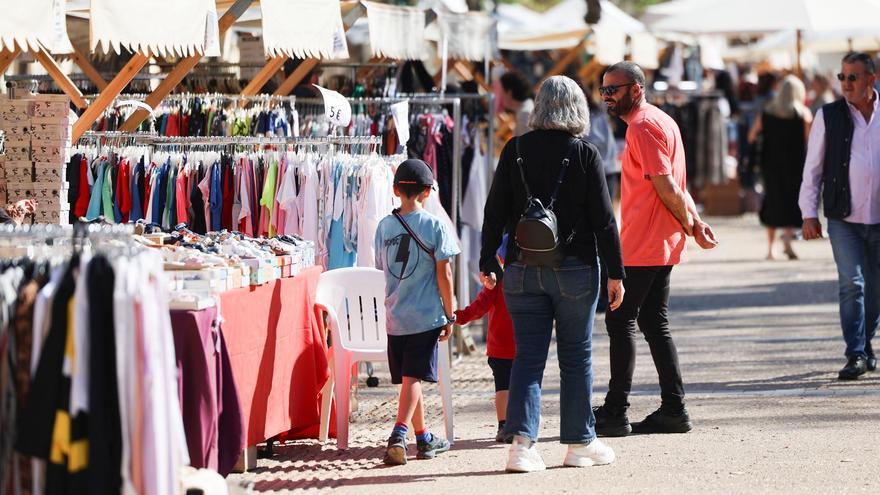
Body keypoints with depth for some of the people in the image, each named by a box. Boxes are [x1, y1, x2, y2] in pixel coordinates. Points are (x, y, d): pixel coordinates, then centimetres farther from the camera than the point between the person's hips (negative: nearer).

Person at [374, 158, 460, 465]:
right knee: (413, 378, -6)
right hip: (426, 316, -4)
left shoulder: (384, 226, 5)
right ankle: (398, 436, -22)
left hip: (394, 318, 4)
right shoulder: (434, 225, -7)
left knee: (410, 378, 13)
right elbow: (443, 274, -7)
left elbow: (383, 268, 12)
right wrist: (450, 316, 0)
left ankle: (424, 439, 24)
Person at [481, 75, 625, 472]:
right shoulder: (585, 154, -6)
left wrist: (487, 263, 11)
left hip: (523, 270, 2)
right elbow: (603, 219, -6)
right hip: (574, 269, -2)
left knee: (528, 355, 4)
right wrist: (615, 272, 1)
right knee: (577, 356, 9)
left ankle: (522, 442, -9)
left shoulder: (515, 151, 0)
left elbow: (495, 212, 2)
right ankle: (579, 443, 17)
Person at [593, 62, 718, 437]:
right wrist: (695, 223, 10)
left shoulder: (643, 128, -14)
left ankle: (615, 413, -5)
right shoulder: (660, 121, 18)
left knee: (620, 321, -5)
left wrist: (690, 227, -8)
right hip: (662, 245, 10)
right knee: (654, 324, 11)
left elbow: (667, 187, -18)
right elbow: (672, 185, 18)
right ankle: (673, 409, 11)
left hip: (641, 247, -10)